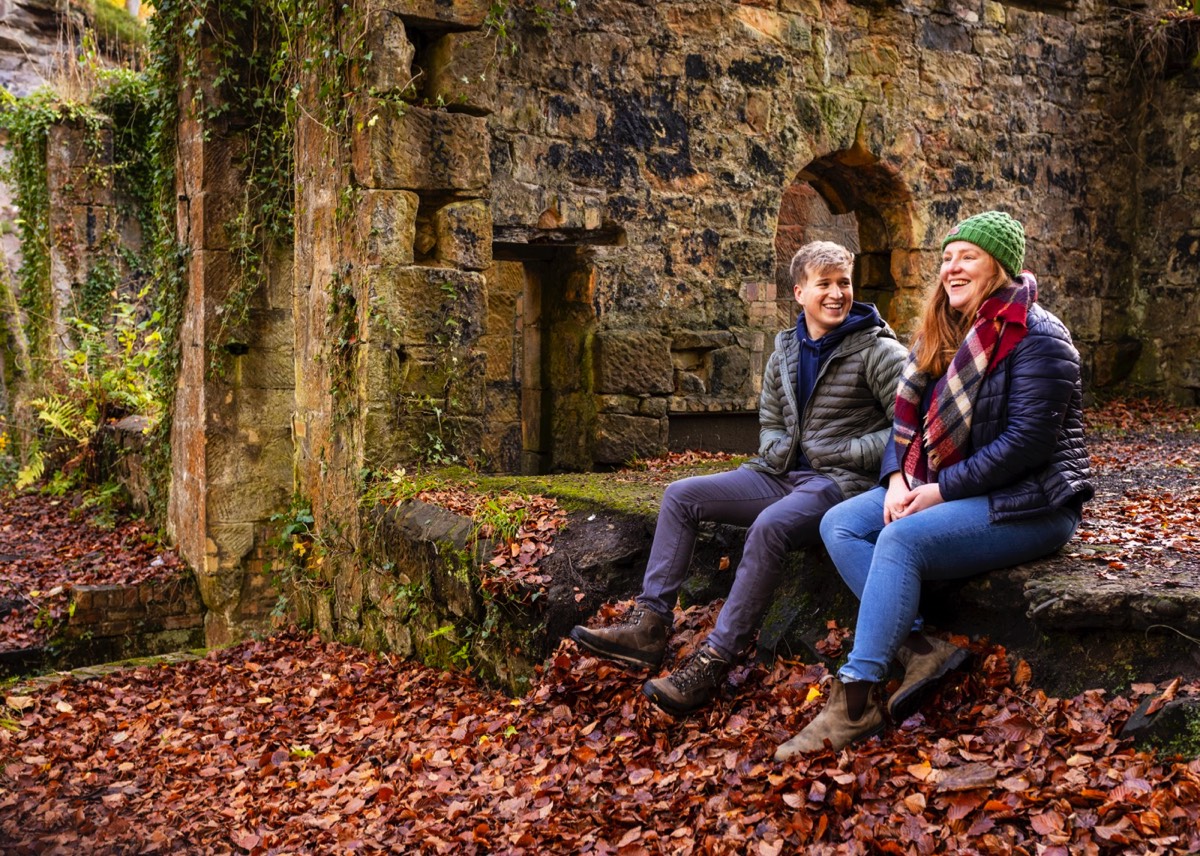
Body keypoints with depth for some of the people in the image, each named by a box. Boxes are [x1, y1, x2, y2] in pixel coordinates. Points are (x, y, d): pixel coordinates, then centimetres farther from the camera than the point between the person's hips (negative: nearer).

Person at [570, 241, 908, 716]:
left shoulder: (877, 350, -6)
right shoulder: (786, 349, 13)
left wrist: (846, 452, -14)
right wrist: (778, 451, 1)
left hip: (839, 482, -7)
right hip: (783, 473, 7)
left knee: (769, 526, -36)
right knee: (680, 495, -3)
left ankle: (713, 663, -30)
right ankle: (649, 624, -10)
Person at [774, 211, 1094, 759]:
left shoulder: (1035, 337, -12)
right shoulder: (942, 335, 13)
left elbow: (1028, 441, -21)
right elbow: (909, 417, 13)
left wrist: (942, 490, -21)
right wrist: (897, 478, -7)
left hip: (1028, 503, -9)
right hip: (937, 489, 9)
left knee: (903, 539, -31)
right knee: (839, 525, -10)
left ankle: (855, 701, -26)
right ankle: (921, 649, -20)